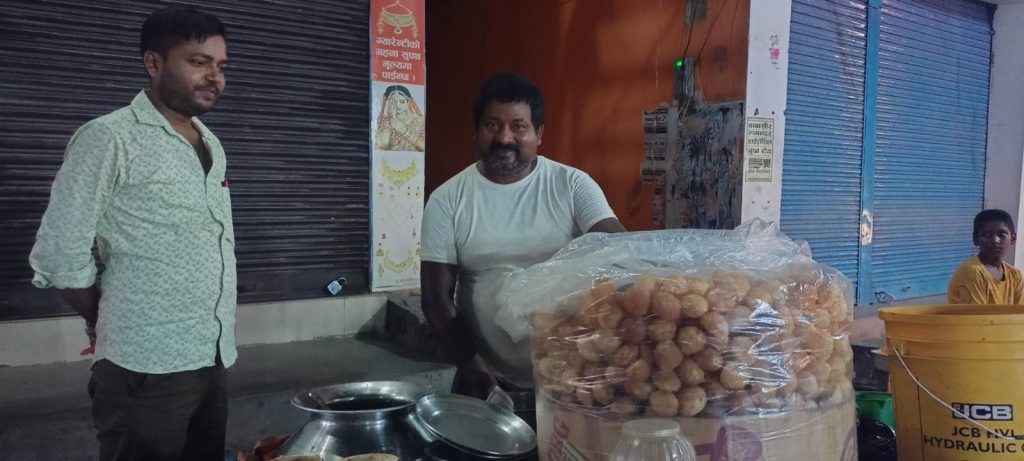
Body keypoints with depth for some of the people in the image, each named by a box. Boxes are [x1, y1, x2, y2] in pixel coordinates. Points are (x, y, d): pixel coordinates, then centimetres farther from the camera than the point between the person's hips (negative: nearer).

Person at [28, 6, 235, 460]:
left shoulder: (210, 145, 11)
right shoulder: (108, 138, -10)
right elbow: (58, 255, -10)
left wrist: (212, 338, 10)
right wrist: (112, 325, 2)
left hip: (212, 361, 7)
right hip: (147, 368, -6)